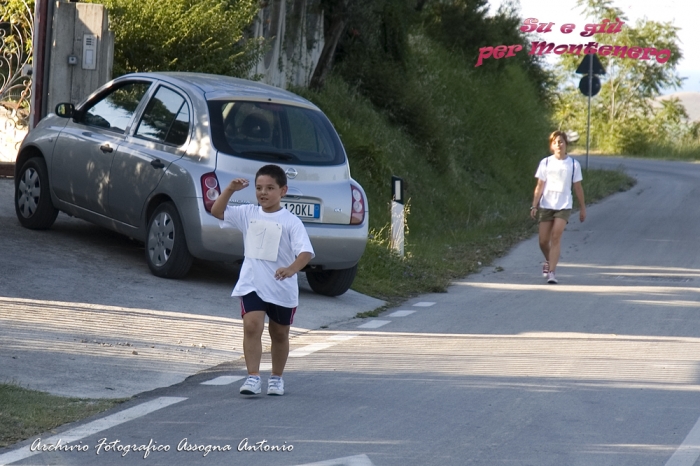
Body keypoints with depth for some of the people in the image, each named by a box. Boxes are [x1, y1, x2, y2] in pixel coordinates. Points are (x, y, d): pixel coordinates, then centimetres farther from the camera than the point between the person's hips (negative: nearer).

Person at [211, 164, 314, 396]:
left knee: (279, 333, 14)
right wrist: (230, 190, -12)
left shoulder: (290, 221, -10)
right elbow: (217, 211, 2)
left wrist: (291, 268, -38)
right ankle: (253, 377, -17)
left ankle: (276, 377, 30)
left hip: (282, 288, -1)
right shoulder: (248, 214, 3)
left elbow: (306, 251, -19)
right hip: (252, 285, 1)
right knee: (252, 326, -16)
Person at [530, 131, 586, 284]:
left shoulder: (573, 164, 1)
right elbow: (540, 186, 2)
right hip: (546, 206, 2)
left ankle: (551, 271, -19)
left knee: (556, 236, -18)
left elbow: (578, 188, 8)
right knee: (543, 241, 3)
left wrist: (583, 208, 10)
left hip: (564, 206, -2)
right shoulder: (545, 163, 2)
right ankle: (549, 261, 34)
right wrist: (534, 205, -7)